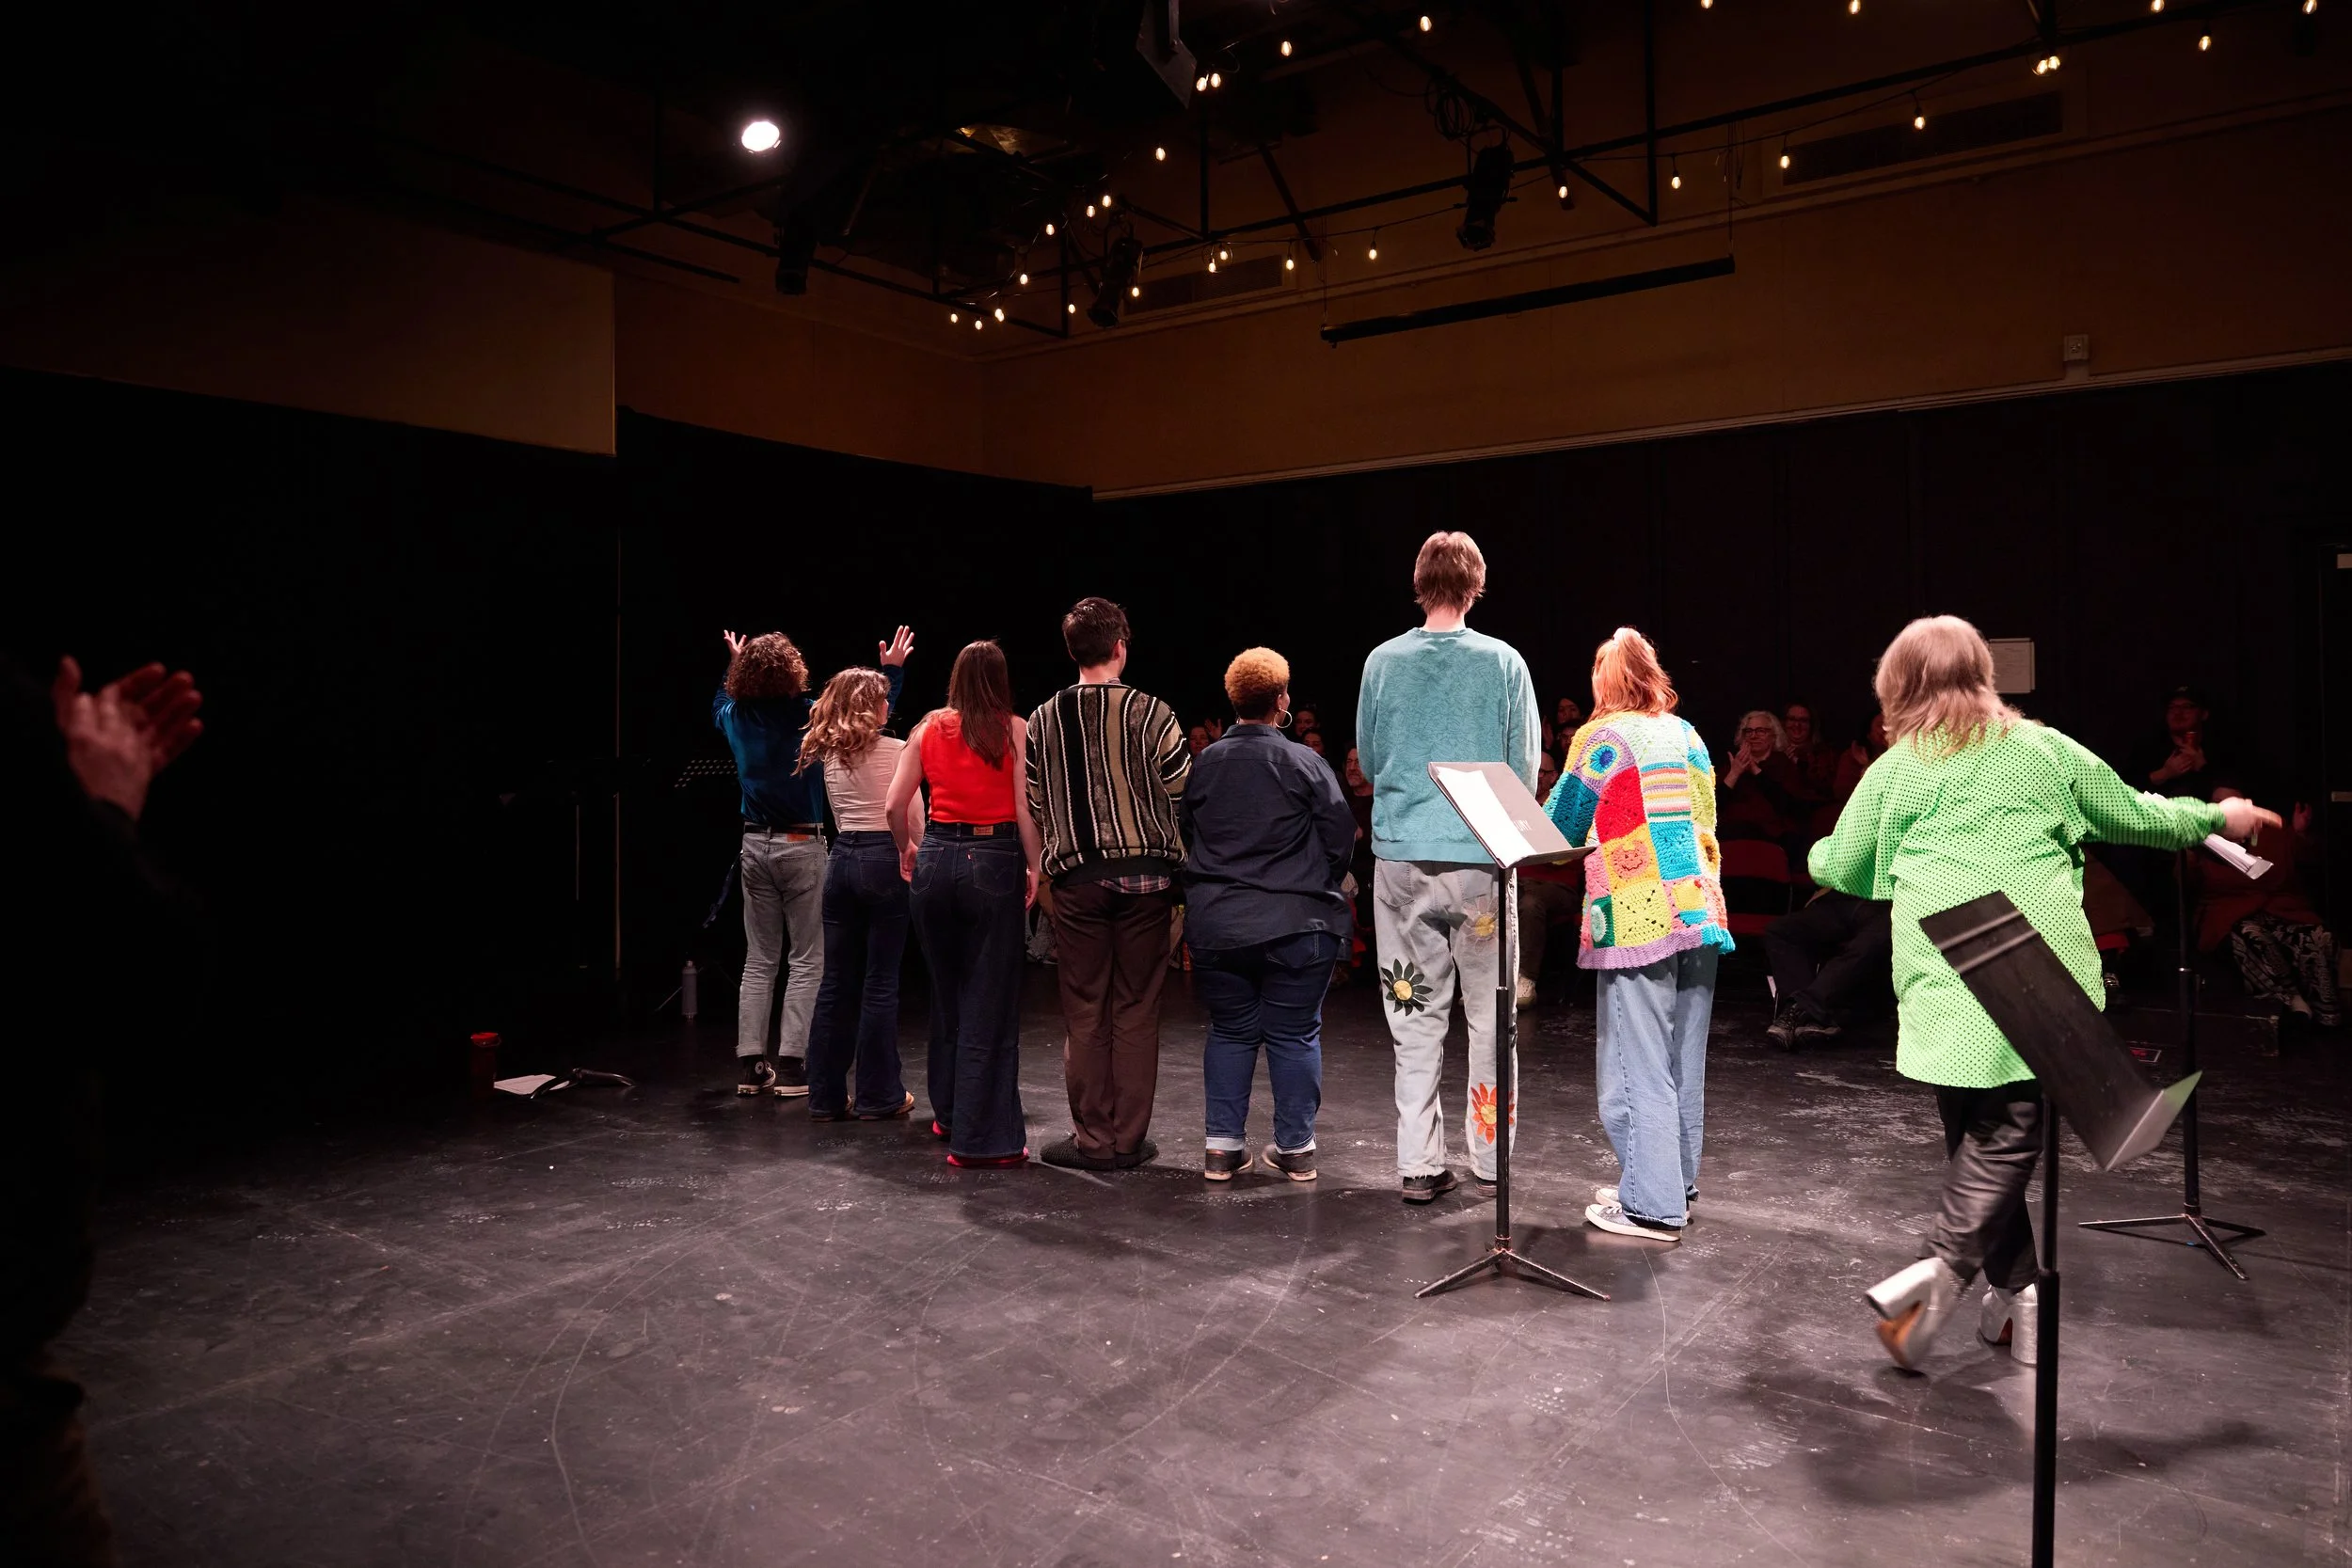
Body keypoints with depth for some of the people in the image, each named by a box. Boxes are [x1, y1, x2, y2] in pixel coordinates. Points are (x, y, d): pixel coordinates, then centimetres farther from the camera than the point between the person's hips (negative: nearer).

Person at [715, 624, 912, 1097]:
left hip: (755, 844, 5)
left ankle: (751, 1065, 14)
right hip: (802, 845, -5)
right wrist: (892, 671, 3)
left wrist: (733, 664, 39)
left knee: (758, 960, 12)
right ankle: (791, 1066, 1)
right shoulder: (807, 715, -12)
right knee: (808, 960, 2)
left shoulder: (737, 716, 3)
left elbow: (719, 704, 28)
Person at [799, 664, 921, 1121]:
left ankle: (827, 1095, 14)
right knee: (880, 982, 0)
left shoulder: (830, 754, 10)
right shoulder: (895, 750, -7)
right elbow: (914, 818, -7)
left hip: (841, 859, 6)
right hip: (884, 859, -6)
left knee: (837, 981, 9)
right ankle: (878, 1096, 7)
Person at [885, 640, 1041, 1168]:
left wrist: (908, 849, 22)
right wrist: (1035, 868, -1)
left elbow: (895, 805, 5)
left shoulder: (928, 729, 6)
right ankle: (980, 1138, 4)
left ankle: (949, 1114, 33)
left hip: (937, 861, 4)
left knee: (946, 994, 19)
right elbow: (1024, 809, -11)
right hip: (995, 862, -4)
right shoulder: (1015, 730, -4)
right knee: (990, 1003, 1)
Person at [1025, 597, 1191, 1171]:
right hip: (1145, 874, -1)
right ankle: (1130, 1139, 13)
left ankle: (1093, 1139, 15)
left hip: (1077, 878, 2)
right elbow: (1183, 793, -4)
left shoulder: (1042, 719, 4)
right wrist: (1177, 864, 11)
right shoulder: (1151, 713, -4)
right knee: (1137, 1010, 7)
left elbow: (1034, 806, 6)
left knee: (1086, 1012, 8)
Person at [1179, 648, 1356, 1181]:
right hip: (1297, 925, -3)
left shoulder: (1202, 764, 2)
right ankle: (1296, 1148, 17)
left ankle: (1223, 1146, 16)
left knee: (1230, 1031, 14)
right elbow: (1341, 838, -5)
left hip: (1215, 926, 3)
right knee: (1294, 1034, 9)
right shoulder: (1305, 763, -8)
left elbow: (1182, 836, 12)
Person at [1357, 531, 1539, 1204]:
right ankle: (1489, 1153, 21)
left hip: (1401, 856, 1)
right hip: (1481, 856, -1)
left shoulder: (1383, 662, 1)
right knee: (1488, 1011, 11)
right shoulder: (1503, 662, -4)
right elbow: (1524, 768, 0)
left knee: (1415, 1013, 7)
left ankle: (1419, 1163, 11)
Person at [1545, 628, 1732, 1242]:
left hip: (1637, 923, -7)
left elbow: (1561, 827, -1)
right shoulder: (1685, 733, 13)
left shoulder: (1601, 738, -6)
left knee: (1640, 1067, -2)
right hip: (1699, 915, 7)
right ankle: (1676, 1184, 25)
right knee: (1683, 1062, 14)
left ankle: (1652, 1206, 2)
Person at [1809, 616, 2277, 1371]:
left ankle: (2014, 1294, 19)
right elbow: (2133, 816, 17)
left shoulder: (1894, 769, 4)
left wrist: (1818, 853, 35)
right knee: (2008, 1137, 0)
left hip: (1943, 990, 1)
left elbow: (1842, 868, 12)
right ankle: (1939, 1272, -14)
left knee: (1975, 1138, 15)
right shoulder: (2041, 749, 6)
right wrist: (2217, 817, 36)